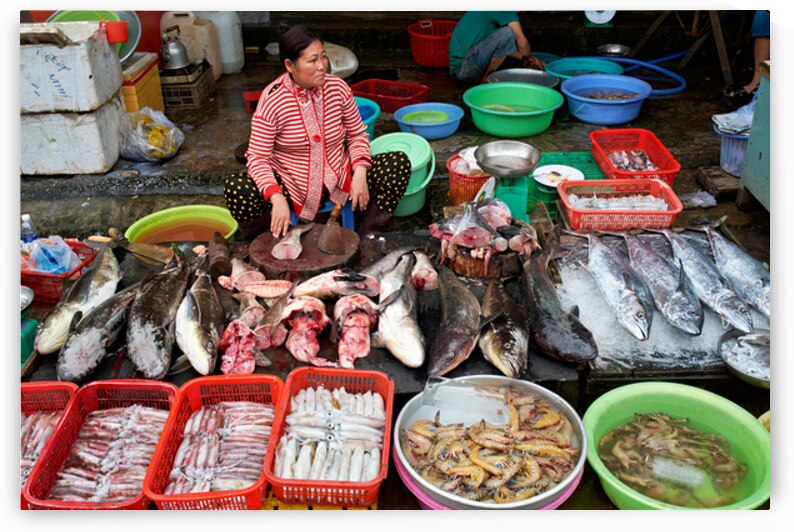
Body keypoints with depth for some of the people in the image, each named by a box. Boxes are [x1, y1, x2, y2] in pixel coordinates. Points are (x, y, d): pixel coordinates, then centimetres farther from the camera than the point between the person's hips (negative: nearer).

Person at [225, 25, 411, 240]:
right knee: (236, 190, -31)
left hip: (339, 177, 3)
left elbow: (357, 134, 4)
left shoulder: (338, 88, -6)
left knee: (400, 163, -15)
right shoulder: (272, 100, -15)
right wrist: (277, 198, -33)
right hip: (290, 184, -3)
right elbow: (258, 157, -16)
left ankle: (367, 237, -3)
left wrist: (360, 174, -15)